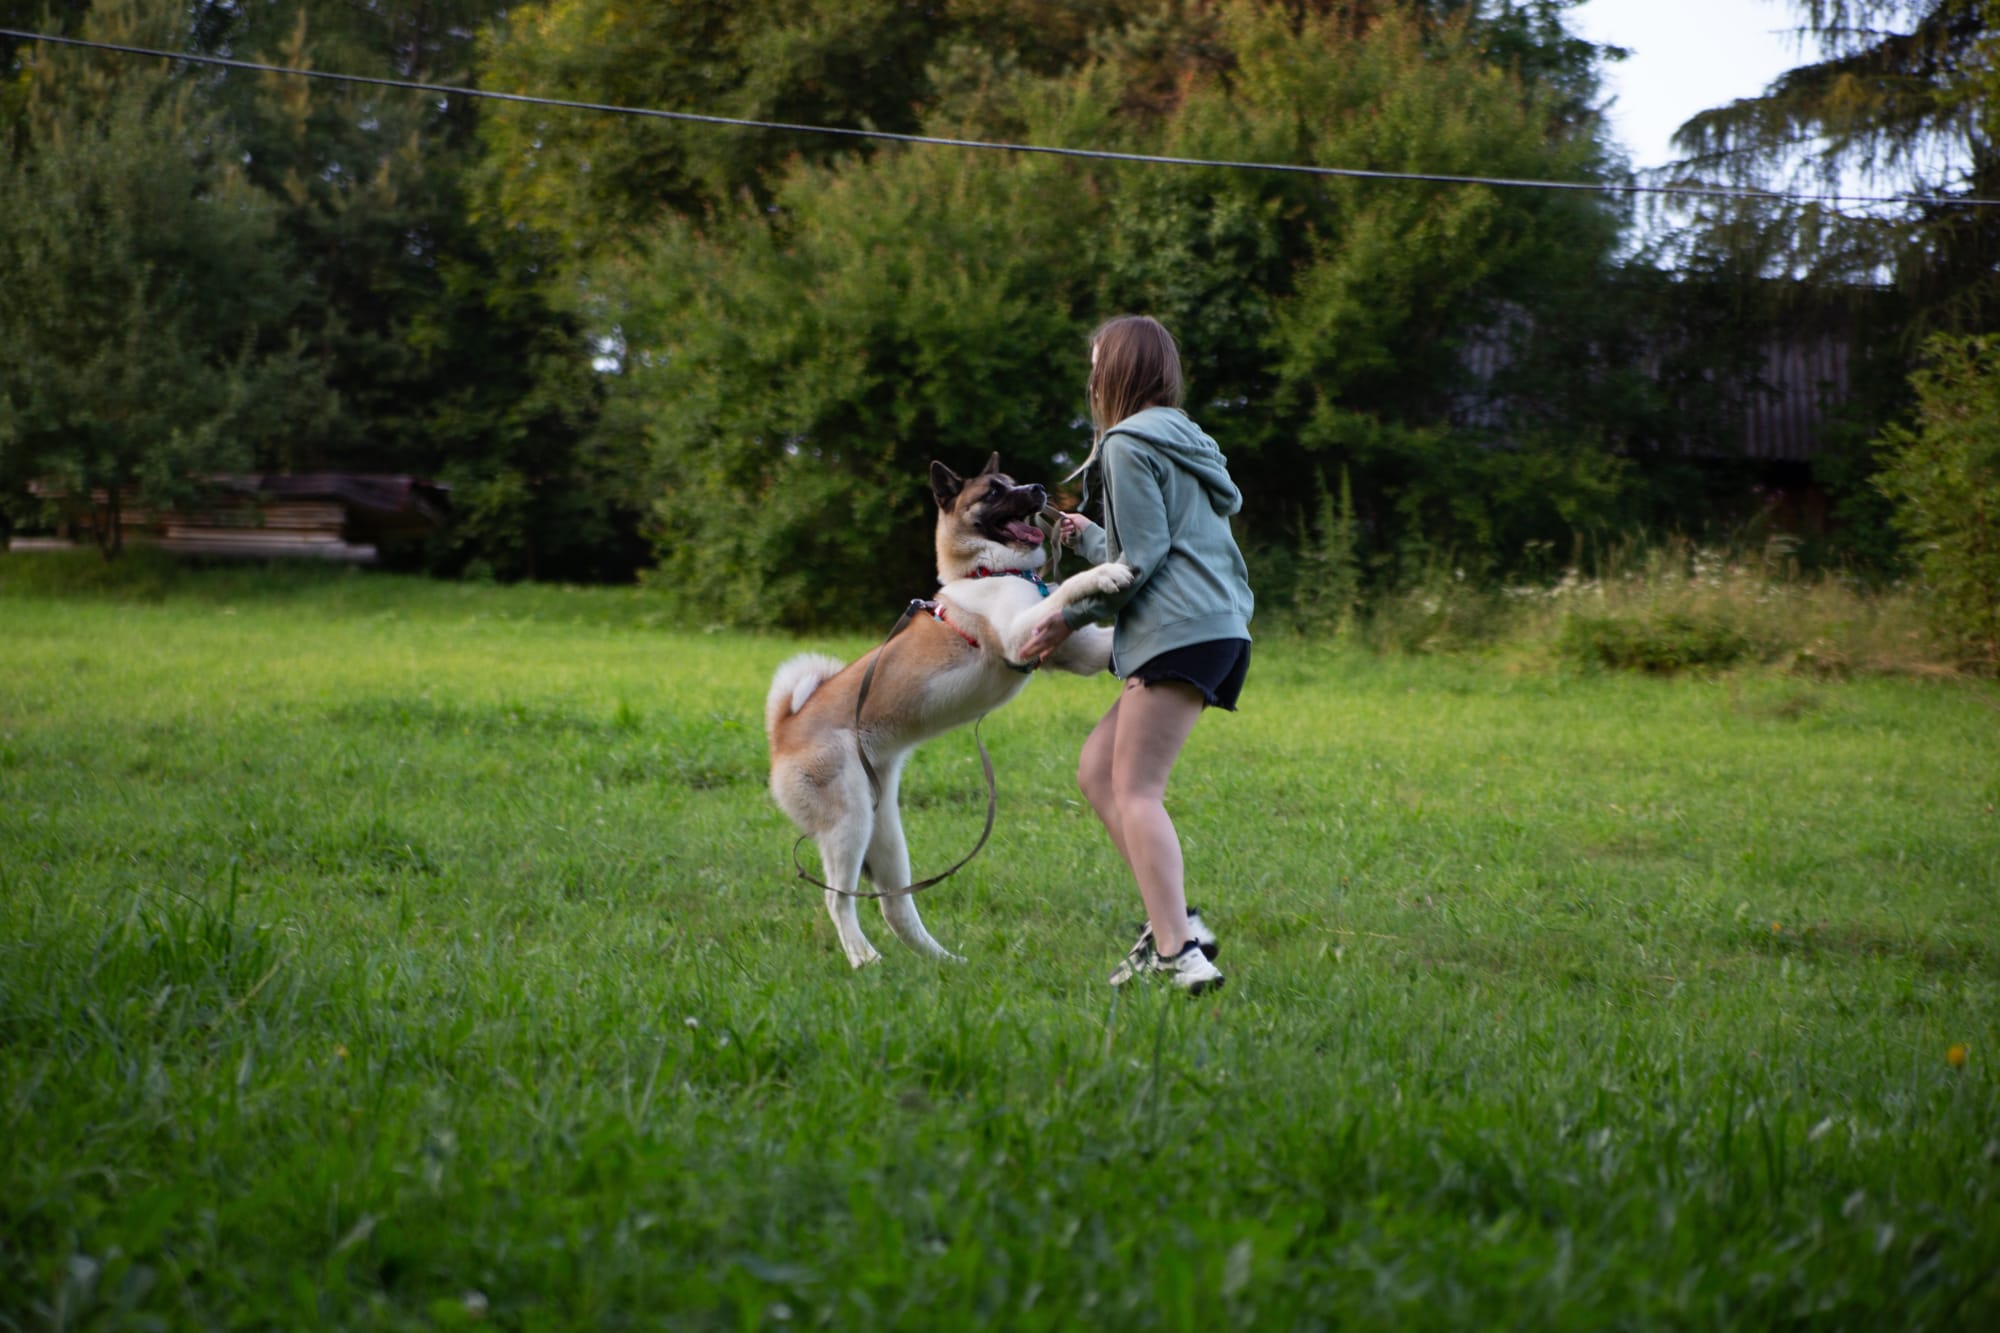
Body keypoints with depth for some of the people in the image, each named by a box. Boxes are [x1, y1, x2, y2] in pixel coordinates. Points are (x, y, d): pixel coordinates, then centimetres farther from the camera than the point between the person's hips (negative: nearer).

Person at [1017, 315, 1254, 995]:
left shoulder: (1129, 445, -4)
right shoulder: (1180, 440, 25)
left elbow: (1142, 562, -9)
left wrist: (1069, 616, -2)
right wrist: (1088, 535, 36)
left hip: (1181, 632, -10)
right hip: (1218, 628, 10)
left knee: (1135, 788, -13)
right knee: (1096, 769, 10)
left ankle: (1178, 952, -24)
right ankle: (1173, 921, 1)